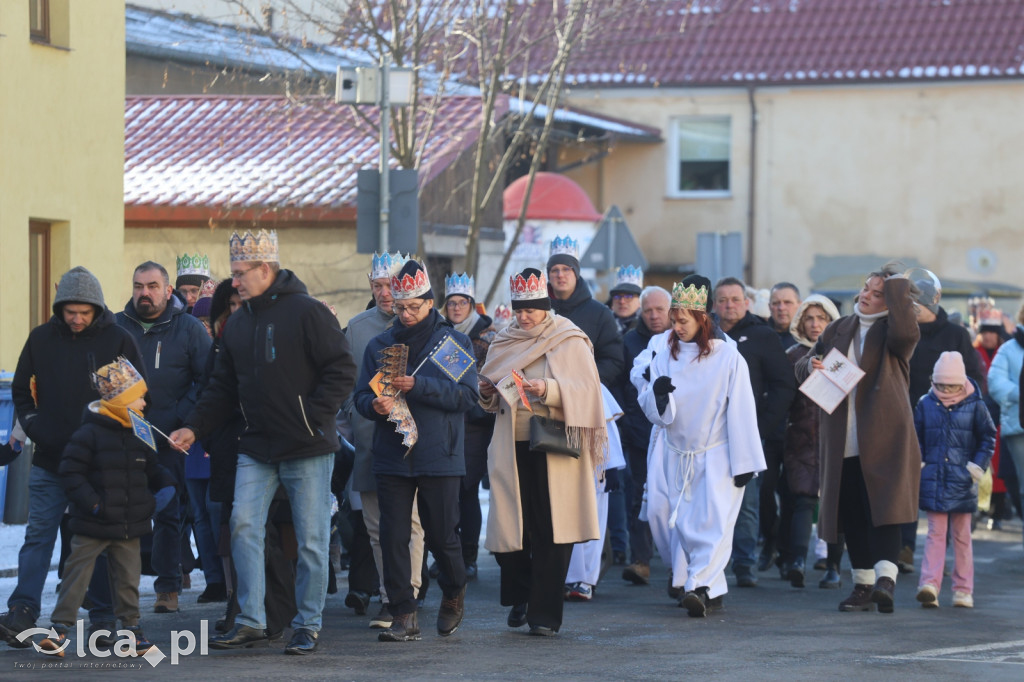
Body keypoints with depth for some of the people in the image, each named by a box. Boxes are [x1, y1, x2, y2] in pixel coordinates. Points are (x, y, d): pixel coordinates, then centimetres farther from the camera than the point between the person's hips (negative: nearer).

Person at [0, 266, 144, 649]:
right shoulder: (42, 339, 5)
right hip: (50, 459, 2)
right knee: (39, 534, -4)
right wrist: (33, 426, 0)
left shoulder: (118, 340, 0)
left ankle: (102, 615, 10)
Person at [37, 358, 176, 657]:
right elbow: (71, 472, -13)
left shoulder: (139, 436, 9)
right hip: (92, 526, -5)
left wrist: (165, 486, 2)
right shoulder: (89, 434, -11)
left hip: (129, 525, 5)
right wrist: (91, 503, -19)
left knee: (128, 577, 11)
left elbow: (152, 468, 21)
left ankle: (131, 626, 22)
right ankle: (60, 626, 2)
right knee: (77, 573, -2)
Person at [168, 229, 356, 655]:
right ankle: (251, 623, 2)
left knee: (311, 537, 1)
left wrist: (312, 416, -16)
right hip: (256, 448, 6)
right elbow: (222, 387, 14)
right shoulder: (238, 323, 11)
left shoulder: (306, 312, -10)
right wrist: (195, 427, 3)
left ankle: (308, 626, 10)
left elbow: (342, 370, -12)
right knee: (244, 525, -3)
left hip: (307, 447, -6)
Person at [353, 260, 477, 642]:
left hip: (439, 456, -2)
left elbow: (466, 395, -9)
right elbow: (361, 395, 8)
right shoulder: (380, 345, 10)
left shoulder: (455, 343, 2)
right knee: (393, 538, -3)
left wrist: (417, 386, -20)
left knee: (441, 536, 4)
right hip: (391, 457, 2)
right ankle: (403, 615, 2)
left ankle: (453, 595, 31)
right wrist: (375, 405, -16)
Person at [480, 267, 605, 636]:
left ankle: (545, 612, 3)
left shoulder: (569, 341, 1)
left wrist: (548, 390, -22)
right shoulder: (504, 342, 14)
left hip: (554, 448, -4)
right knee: (508, 527, 0)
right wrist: (488, 393, -3)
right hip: (511, 449, 4)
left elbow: (584, 391, -8)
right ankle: (520, 596, 24)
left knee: (550, 533, -4)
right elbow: (493, 403, 20)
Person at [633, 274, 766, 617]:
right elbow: (659, 415, 6)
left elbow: (741, 412, -5)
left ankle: (700, 586, -24)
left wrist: (744, 463, -7)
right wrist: (657, 393, -17)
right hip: (674, 456, 4)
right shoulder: (665, 356, 5)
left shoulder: (728, 357, -6)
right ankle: (711, 589, 12)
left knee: (711, 523, -15)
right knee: (671, 518, -1)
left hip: (715, 458, -4)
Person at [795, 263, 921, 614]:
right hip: (843, 443, 6)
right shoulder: (837, 330, 16)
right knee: (851, 516, 6)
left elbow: (906, 332, -25)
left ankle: (885, 578, -22)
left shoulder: (890, 331, 0)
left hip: (884, 439, -5)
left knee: (882, 508, -15)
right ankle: (864, 585, 14)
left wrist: (897, 286, -13)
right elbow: (802, 367, 21)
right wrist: (810, 365, -4)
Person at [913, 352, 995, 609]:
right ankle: (930, 584, -11)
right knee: (935, 533, -3)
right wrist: (917, 463, 2)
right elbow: (915, 436, 12)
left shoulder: (975, 406, -1)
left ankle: (963, 589, 13)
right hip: (933, 480, 1)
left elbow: (988, 438, 6)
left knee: (961, 535, 7)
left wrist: (978, 465, -3)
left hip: (962, 482, -1)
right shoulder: (925, 404, 3)